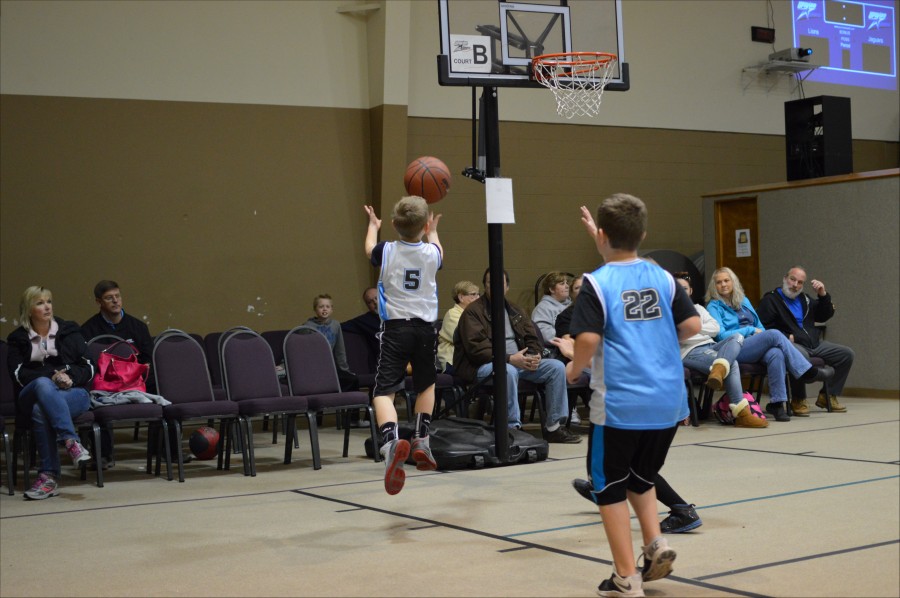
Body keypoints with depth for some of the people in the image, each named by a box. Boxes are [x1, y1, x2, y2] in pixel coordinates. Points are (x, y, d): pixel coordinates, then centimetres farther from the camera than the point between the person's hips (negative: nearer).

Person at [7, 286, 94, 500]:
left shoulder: (69, 331, 14)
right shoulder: (18, 338, 13)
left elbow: (89, 369, 9)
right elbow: (19, 374, -1)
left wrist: (70, 376, -13)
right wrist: (52, 376, -16)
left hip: (74, 393, 0)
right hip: (31, 395, 1)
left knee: (41, 409, -35)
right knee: (43, 384, -37)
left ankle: (49, 475, -40)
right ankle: (71, 441, -47)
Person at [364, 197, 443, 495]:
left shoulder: (386, 251, -3)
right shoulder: (431, 253, 0)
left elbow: (369, 248, 24)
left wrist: (372, 226, 44)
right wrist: (433, 232, 48)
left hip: (394, 327, -2)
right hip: (425, 327, 2)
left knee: (384, 391, -8)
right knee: (426, 385, 26)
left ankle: (391, 440, -34)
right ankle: (421, 440, 22)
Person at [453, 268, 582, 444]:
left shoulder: (516, 312, 20)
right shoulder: (473, 312, -3)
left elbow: (532, 339, 18)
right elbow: (476, 348, -15)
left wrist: (534, 356, -7)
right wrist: (509, 359, -23)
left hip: (520, 362, 7)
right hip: (483, 366, -7)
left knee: (557, 367, -9)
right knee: (509, 371, -39)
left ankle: (553, 427, -6)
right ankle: (513, 428, -31)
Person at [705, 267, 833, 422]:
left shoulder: (744, 301, 24)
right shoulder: (713, 306, 6)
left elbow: (759, 326, 25)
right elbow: (721, 335, -6)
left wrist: (759, 334, 2)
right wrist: (751, 330, -6)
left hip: (757, 347, 5)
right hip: (736, 350, -5)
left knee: (776, 354, -32)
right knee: (775, 334, -27)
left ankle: (777, 403, -33)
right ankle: (808, 372, -21)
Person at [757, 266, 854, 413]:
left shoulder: (805, 299, 24)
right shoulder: (770, 299, 2)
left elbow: (825, 316, 20)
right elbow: (766, 328, -9)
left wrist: (823, 295, 6)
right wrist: (787, 337, -21)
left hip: (814, 344, 8)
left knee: (847, 354, -1)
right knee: (800, 355, -41)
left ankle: (827, 396, 3)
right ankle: (799, 401, -23)